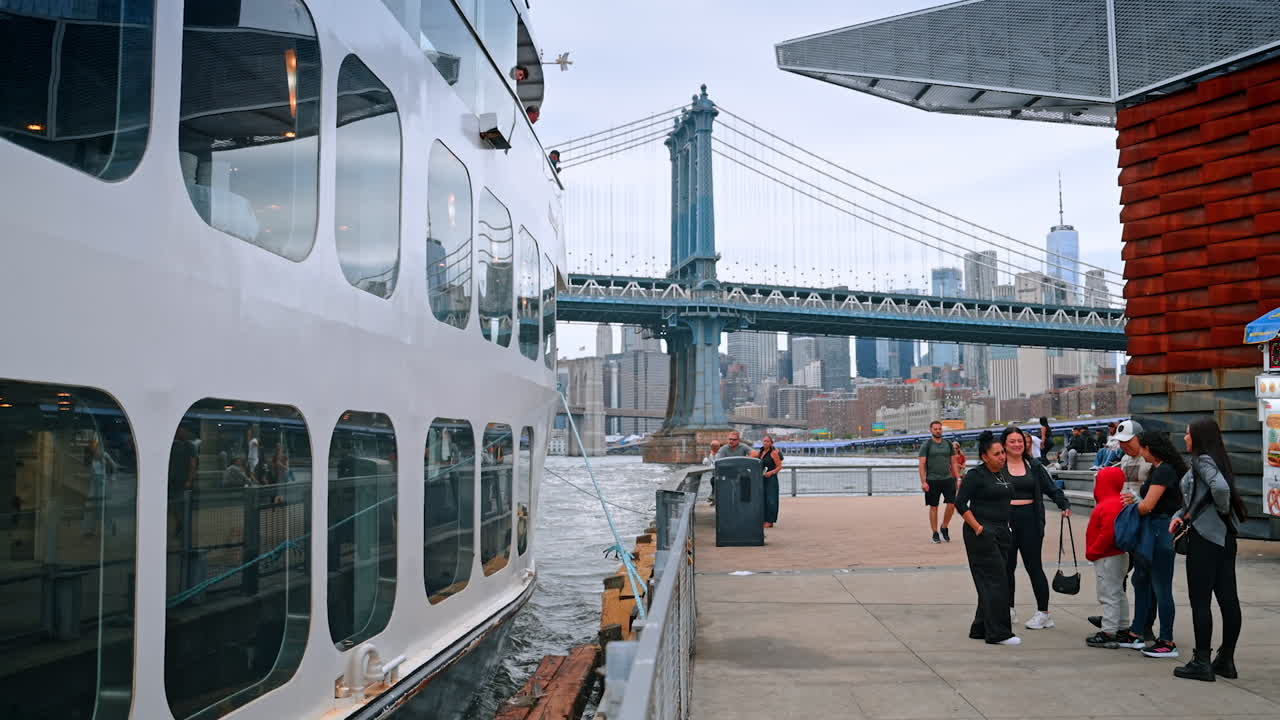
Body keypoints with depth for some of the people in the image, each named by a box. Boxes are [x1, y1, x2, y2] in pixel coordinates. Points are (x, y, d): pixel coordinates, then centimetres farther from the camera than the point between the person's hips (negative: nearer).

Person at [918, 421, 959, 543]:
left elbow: (953, 464, 14)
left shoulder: (948, 444, 10)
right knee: (933, 507, 2)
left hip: (947, 479, 3)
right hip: (932, 480, -3)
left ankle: (944, 527, 15)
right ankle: (935, 533, 10)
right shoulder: (926, 445, -1)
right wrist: (923, 482, -13)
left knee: (952, 504, -7)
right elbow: (922, 465, -5)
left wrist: (957, 479, 8)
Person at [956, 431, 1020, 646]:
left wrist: (1006, 527, 15)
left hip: (1001, 532, 8)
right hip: (983, 534, -8)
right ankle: (998, 633, -5)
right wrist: (977, 528, -18)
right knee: (996, 581, -9)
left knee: (991, 582, 11)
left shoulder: (1003, 474, 13)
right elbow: (960, 503, -15)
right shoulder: (976, 475, -11)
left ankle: (980, 628, 19)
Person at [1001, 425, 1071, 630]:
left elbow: (1051, 487, 5)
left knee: (1034, 566, 3)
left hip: (1029, 520, 0)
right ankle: (1008, 610, 22)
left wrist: (1064, 504, -10)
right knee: (1007, 566, 8)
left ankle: (1043, 613, 10)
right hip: (1005, 520, 0)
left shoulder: (1034, 465, 6)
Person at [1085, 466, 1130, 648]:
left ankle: (1108, 633, -4)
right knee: (1118, 594, 19)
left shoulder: (1108, 506, -22)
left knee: (1109, 596, -7)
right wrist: (1093, 551, 16)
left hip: (1107, 558, -11)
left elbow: (1108, 534, -28)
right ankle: (1123, 629, 28)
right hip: (1118, 556, 11)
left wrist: (1092, 552, -18)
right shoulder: (1118, 502, 11)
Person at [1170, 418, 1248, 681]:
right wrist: (1180, 515, 4)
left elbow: (1220, 487, -31)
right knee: (1227, 597, 10)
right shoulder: (1215, 460, 16)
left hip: (1206, 536, -9)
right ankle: (1226, 660, 17)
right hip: (1224, 536, 9)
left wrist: (1222, 510, -13)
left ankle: (1202, 662, 1)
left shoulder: (1203, 460, -12)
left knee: (1200, 600, -3)